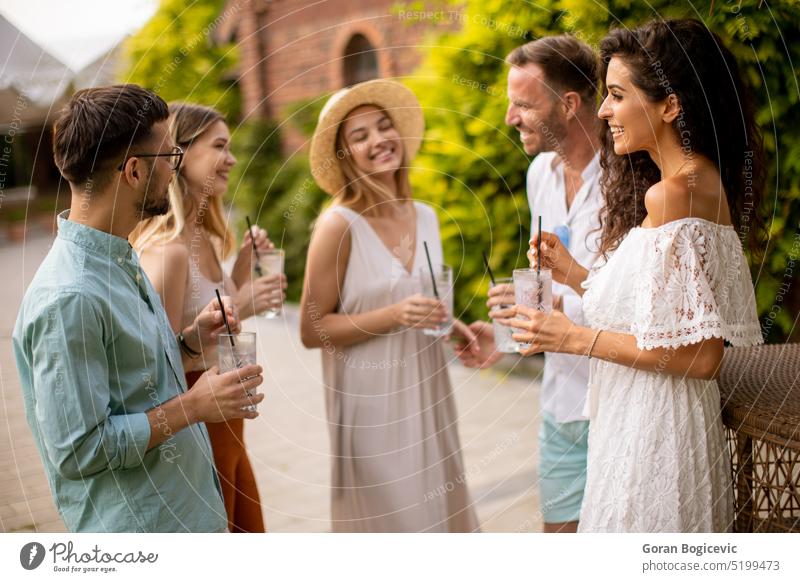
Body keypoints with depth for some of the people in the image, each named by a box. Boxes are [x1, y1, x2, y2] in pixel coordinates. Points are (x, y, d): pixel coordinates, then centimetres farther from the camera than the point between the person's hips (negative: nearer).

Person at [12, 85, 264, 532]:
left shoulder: (122, 261, 7)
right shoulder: (69, 298, -24)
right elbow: (78, 451, -25)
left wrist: (190, 341, 0)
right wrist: (194, 405, -19)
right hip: (137, 530, -9)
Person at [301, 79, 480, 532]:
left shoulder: (426, 217, 6)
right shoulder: (339, 225, -13)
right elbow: (312, 330, -12)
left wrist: (451, 325, 1)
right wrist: (393, 316, -22)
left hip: (427, 393, 6)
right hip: (372, 400, -6)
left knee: (436, 510, 14)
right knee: (388, 519, 2)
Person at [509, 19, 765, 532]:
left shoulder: (672, 192, -19)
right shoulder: (707, 181, 10)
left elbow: (700, 355, -22)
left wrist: (579, 338, -15)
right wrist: (574, 275, 9)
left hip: (653, 433, -9)